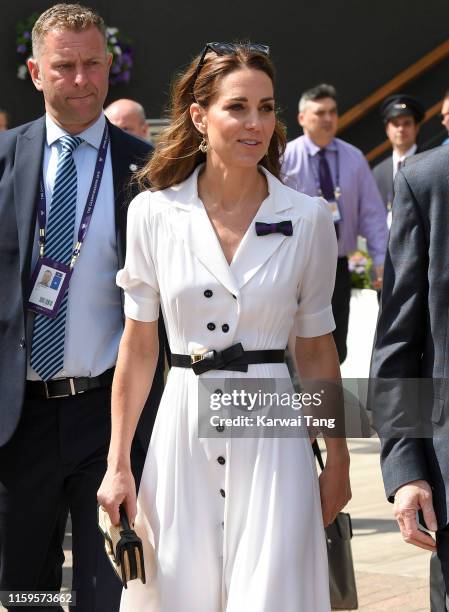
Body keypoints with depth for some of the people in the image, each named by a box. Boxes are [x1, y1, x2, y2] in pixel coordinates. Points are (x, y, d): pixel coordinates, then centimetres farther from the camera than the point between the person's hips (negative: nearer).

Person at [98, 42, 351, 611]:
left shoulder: (309, 218, -1)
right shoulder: (153, 213, 0)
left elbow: (316, 350, 7)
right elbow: (137, 347, 6)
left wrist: (337, 461, 8)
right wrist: (117, 464, 5)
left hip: (270, 434, -1)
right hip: (183, 434, 1)